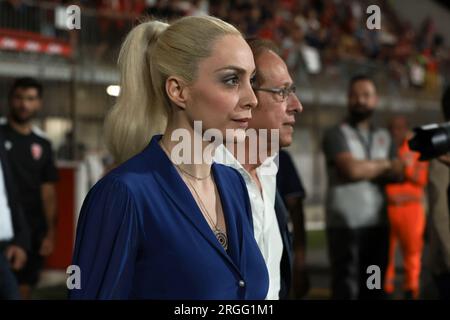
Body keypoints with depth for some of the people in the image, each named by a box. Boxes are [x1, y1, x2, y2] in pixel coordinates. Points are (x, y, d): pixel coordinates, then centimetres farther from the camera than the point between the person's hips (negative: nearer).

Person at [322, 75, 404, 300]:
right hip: (346, 224, -5)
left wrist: (366, 168, -10)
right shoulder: (337, 134, 0)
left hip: (378, 224, 6)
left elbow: (397, 173, 6)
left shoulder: (384, 137, 18)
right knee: (346, 288, -8)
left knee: (374, 289, 7)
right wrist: (383, 164, 1)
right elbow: (352, 169, -15)